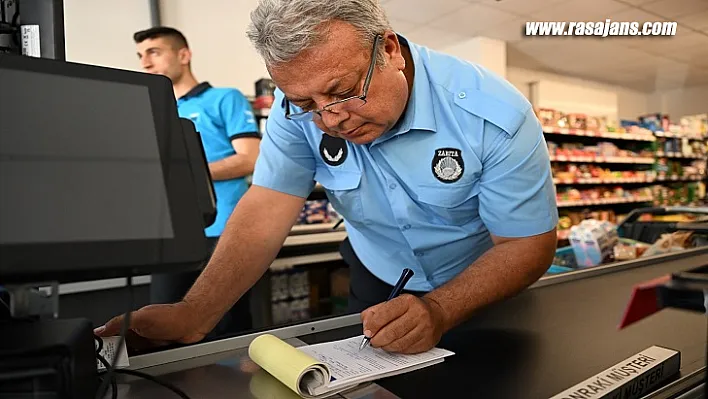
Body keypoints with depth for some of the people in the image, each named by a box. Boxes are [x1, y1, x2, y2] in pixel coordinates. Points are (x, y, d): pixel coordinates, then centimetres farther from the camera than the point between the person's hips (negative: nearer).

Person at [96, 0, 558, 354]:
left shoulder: (494, 114, -28)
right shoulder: (300, 106, -21)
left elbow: (529, 244, -23)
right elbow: (267, 212, -22)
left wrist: (439, 311, -39)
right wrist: (194, 314, -35)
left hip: (481, 291, -1)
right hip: (378, 281, 2)